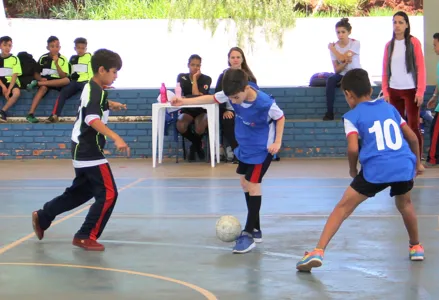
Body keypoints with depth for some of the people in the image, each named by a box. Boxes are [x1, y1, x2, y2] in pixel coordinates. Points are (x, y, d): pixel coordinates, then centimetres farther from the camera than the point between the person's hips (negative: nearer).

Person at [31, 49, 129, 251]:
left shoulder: (92, 88, 12)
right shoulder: (96, 92, -19)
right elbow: (92, 119, -37)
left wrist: (109, 104, 28)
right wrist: (116, 138, -47)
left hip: (83, 150, 10)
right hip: (90, 152, -10)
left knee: (81, 191, 22)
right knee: (108, 194, -8)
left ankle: (42, 217, 30)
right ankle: (86, 237, -1)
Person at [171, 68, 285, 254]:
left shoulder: (265, 103, -32)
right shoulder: (233, 93, -16)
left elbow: (280, 117, -13)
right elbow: (211, 98, -1)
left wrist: (277, 142, -19)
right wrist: (184, 101, -5)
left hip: (261, 149, -8)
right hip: (245, 147, 8)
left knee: (252, 184, -12)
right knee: (245, 183, 14)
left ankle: (249, 234, -8)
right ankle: (255, 230, 26)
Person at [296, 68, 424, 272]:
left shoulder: (352, 116, 6)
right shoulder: (389, 108, 20)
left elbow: (353, 148, -7)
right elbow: (413, 137, 21)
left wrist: (353, 169, 11)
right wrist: (417, 162, 35)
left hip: (375, 170, -4)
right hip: (404, 166, 4)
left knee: (343, 208, 3)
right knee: (404, 204, 33)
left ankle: (318, 252, -6)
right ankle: (416, 247, 44)